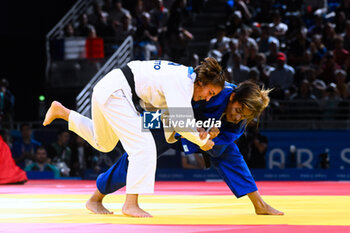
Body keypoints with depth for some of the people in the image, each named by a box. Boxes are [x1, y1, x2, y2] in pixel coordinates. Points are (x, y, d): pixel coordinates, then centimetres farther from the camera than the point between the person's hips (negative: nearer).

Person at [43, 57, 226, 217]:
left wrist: (170, 134, 12)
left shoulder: (186, 75, 9)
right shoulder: (182, 83, -21)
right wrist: (203, 142, -12)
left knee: (104, 143, 28)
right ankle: (130, 204, -13)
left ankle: (60, 111, 34)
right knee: (143, 148, -14)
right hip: (115, 94, -10)